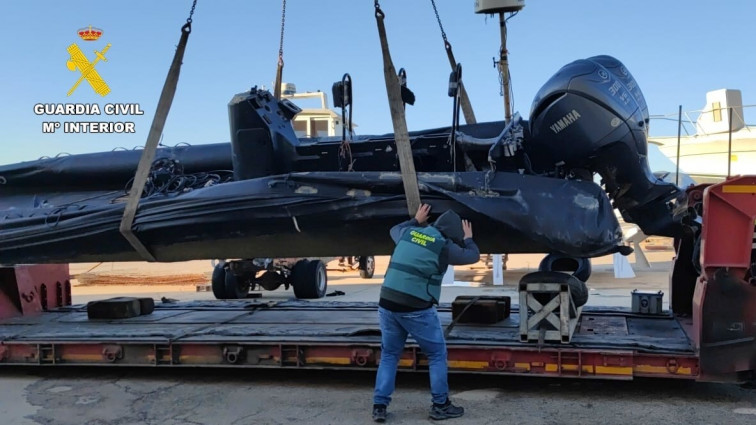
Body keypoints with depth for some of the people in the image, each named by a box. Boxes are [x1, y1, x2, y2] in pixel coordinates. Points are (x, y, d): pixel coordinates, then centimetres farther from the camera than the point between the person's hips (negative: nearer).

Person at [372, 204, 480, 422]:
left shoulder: (408, 232, 10)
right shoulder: (444, 246, -5)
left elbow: (394, 230, 34)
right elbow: (473, 256, 11)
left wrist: (416, 220, 44)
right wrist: (468, 238, 29)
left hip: (387, 305, 5)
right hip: (417, 310, -5)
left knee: (389, 355, 18)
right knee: (437, 354, 13)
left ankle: (379, 406, 14)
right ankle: (440, 405, 18)